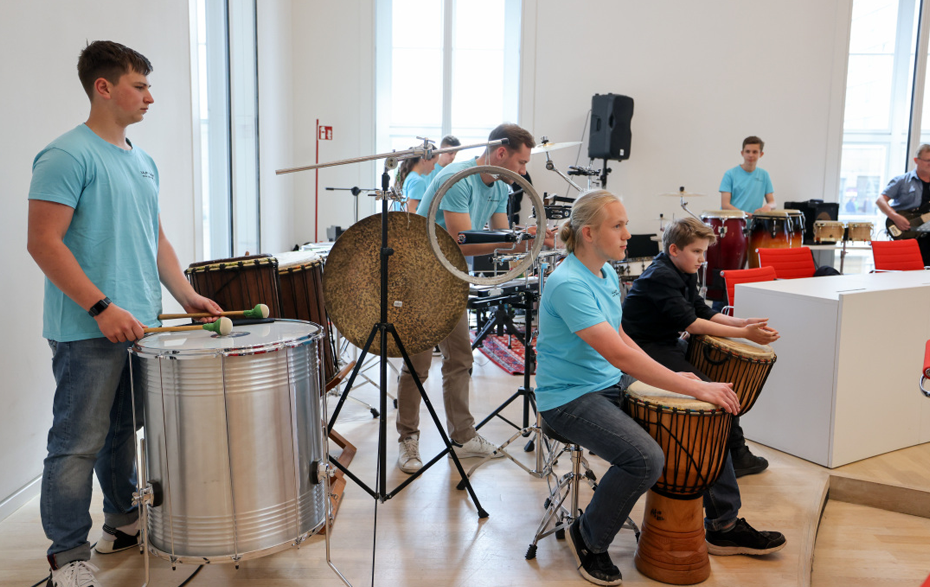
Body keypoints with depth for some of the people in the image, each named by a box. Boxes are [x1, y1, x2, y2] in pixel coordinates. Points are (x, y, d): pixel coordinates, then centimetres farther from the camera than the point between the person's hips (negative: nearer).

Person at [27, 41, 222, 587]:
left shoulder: (143, 161, 15)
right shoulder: (68, 156, -11)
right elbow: (44, 243, -17)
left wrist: (188, 295, 10)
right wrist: (102, 307, -21)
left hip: (139, 326, 8)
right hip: (88, 331, -8)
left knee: (123, 431, 19)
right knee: (80, 442, -1)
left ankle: (125, 521, 34)